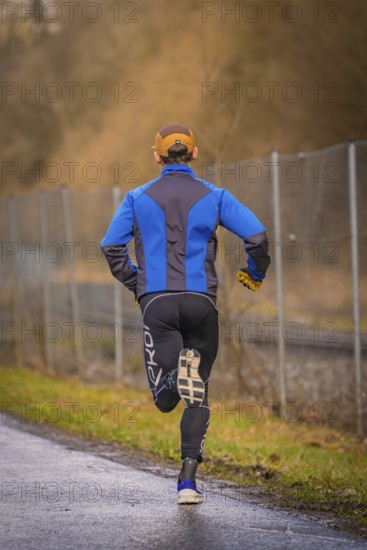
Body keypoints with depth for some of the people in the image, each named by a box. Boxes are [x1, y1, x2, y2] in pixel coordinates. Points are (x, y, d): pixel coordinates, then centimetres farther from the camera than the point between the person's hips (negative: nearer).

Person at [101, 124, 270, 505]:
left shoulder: (138, 199, 9)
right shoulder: (214, 197, 6)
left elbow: (111, 247, 3)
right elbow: (257, 237, -3)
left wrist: (135, 284, 18)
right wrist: (254, 274, 15)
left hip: (157, 302, 0)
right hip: (201, 301, 0)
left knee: (165, 401, -2)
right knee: (197, 396, 11)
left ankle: (173, 370, -38)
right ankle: (188, 479, 0)